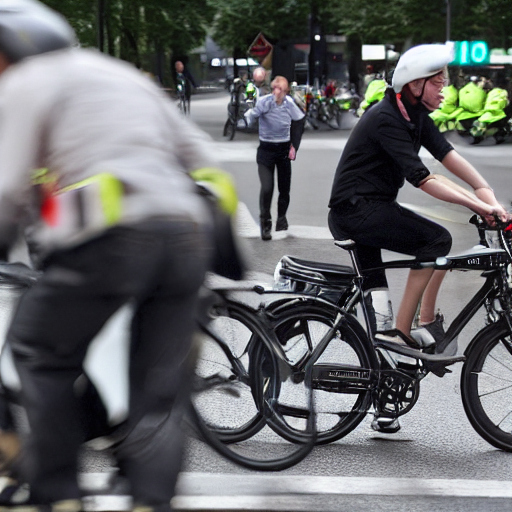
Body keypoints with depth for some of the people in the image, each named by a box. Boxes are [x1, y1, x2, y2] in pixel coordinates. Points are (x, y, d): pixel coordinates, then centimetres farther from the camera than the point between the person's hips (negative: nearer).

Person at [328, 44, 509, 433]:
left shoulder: (416, 114, 8)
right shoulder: (386, 120, -21)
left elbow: (445, 152, -2)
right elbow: (420, 178, -28)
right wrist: (477, 205, -32)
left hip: (369, 210, 10)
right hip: (355, 211, -10)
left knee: (375, 293, 11)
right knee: (437, 240, -21)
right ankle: (407, 329, -13)